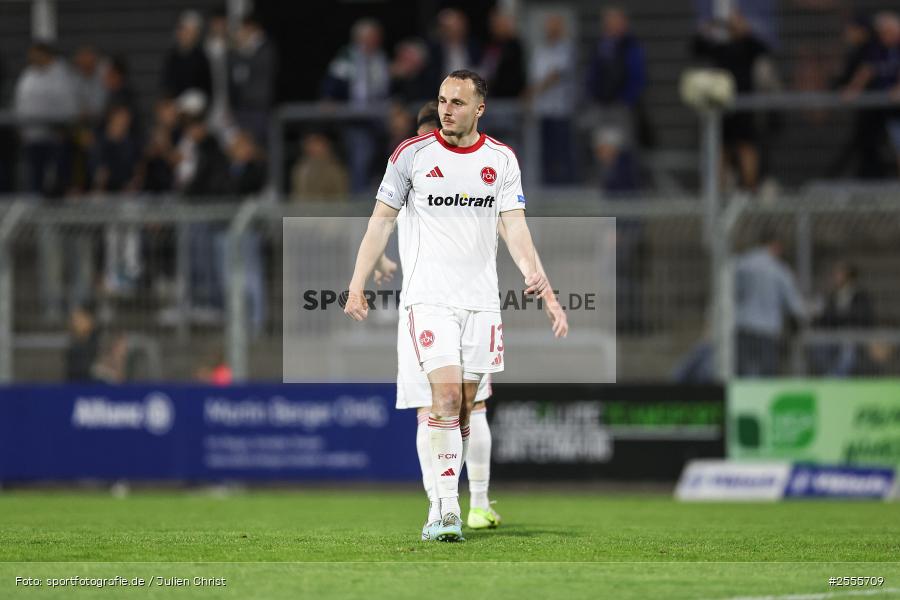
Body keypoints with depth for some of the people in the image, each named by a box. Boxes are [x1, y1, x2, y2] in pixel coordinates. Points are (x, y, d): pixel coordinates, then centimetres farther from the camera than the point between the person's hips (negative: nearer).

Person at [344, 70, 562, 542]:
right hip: (430, 297, -3)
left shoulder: (501, 160, 7)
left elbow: (513, 223, 2)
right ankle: (447, 510, -20)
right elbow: (381, 221, 4)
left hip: (481, 300, 3)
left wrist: (531, 270, -17)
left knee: (464, 407, 5)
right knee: (446, 396, -17)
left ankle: (446, 502, 17)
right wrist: (357, 285, -2)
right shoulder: (411, 154, 0)